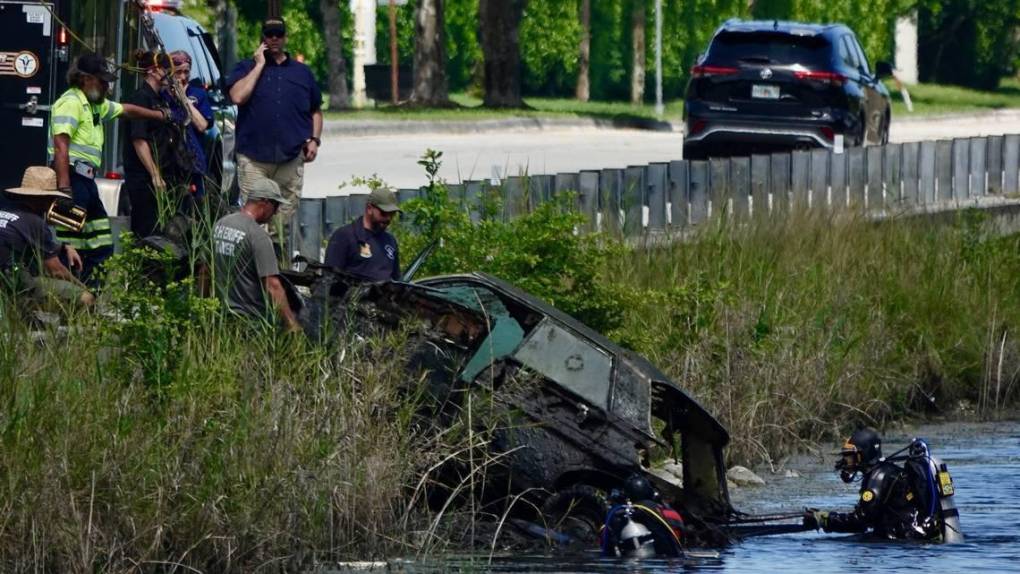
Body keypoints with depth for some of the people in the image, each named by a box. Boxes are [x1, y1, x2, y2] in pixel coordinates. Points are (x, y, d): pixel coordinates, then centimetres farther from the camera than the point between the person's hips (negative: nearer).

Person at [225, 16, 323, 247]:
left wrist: (314, 139, 6)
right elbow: (238, 96, -10)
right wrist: (260, 65, -4)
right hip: (254, 158, -3)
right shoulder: (246, 68, 9)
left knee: (284, 219, 4)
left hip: (291, 158, 3)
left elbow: (316, 111, 22)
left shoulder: (302, 72, 17)